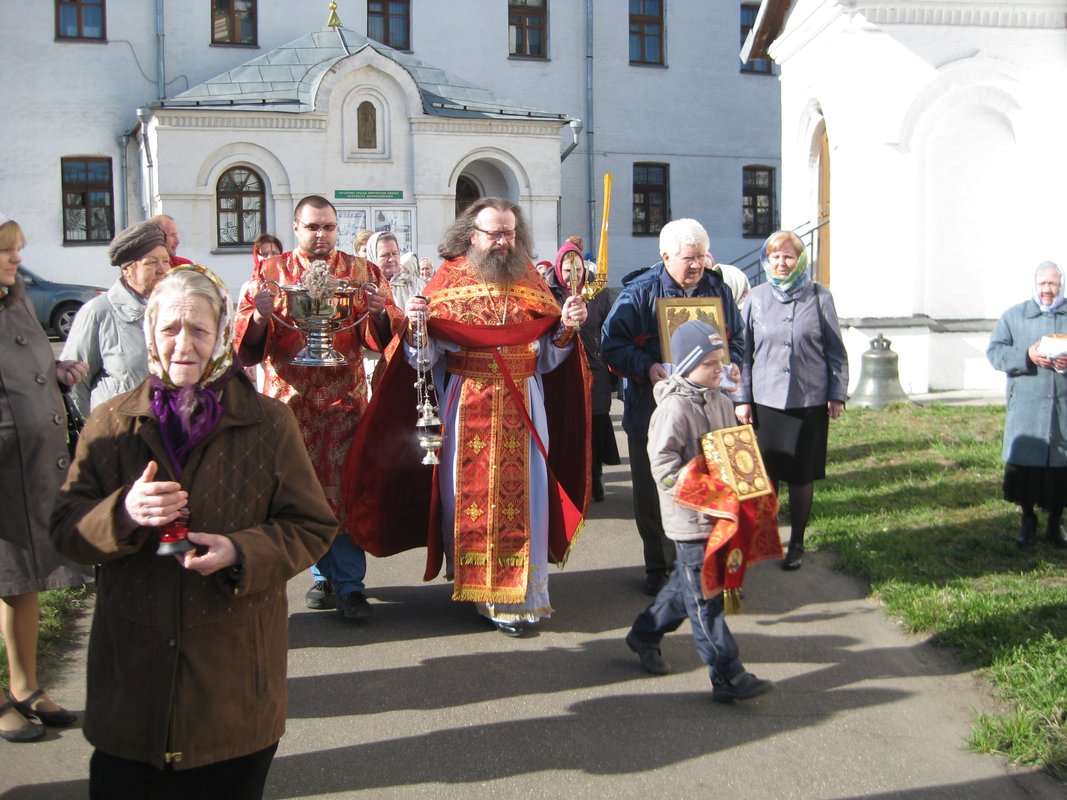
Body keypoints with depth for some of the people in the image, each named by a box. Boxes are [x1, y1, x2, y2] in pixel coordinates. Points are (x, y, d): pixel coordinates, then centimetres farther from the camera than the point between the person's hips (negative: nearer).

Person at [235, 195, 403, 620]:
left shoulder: (361, 271, 8)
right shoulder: (269, 272, 9)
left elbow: (386, 335, 1)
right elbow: (245, 343, 0)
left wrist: (380, 312, -20)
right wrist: (259, 316, -20)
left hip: (344, 397, -1)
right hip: (288, 397, 1)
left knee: (345, 485, -7)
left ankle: (349, 584, 0)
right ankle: (322, 574, 21)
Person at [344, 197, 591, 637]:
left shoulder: (530, 281, 7)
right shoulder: (448, 279, 1)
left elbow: (548, 358, 8)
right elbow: (425, 357, -4)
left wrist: (566, 327, -8)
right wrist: (416, 326, -22)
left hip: (523, 406, 2)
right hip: (465, 406, -1)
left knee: (521, 492, -1)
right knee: (466, 490, 3)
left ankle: (517, 595, 7)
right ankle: (469, 583, 20)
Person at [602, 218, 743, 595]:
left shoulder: (717, 290, 6)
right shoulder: (639, 293, -6)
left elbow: (736, 338, 18)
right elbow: (612, 344, -8)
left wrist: (731, 364, -4)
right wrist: (646, 367, -22)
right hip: (652, 410, -2)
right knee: (652, 493, 7)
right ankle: (658, 567, 22)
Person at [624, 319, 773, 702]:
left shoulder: (721, 403, 10)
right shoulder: (674, 408, -16)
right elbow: (662, 463, -19)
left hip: (717, 513, 9)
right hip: (689, 518, -8)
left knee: (687, 581, 20)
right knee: (705, 598, -3)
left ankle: (644, 634, 39)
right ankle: (727, 676, 1)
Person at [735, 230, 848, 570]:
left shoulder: (819, 297, 0)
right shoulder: (756, 299, 3)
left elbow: (835, 350, 4)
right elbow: (744, 352, 6)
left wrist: (838, 394, 1)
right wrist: (742, 398, 2)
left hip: (810, 401, -1)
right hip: (766, 400, 1)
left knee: (802, 476, 7)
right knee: (766, 474, 4)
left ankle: (796, 543, 22)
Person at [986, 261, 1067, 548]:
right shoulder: (1014, 315, 7)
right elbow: (994, 351, 1)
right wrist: (1026, 356, -16)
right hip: (1026, 406, -1)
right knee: (1024, 462, 1)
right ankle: (1027, 520, 18)